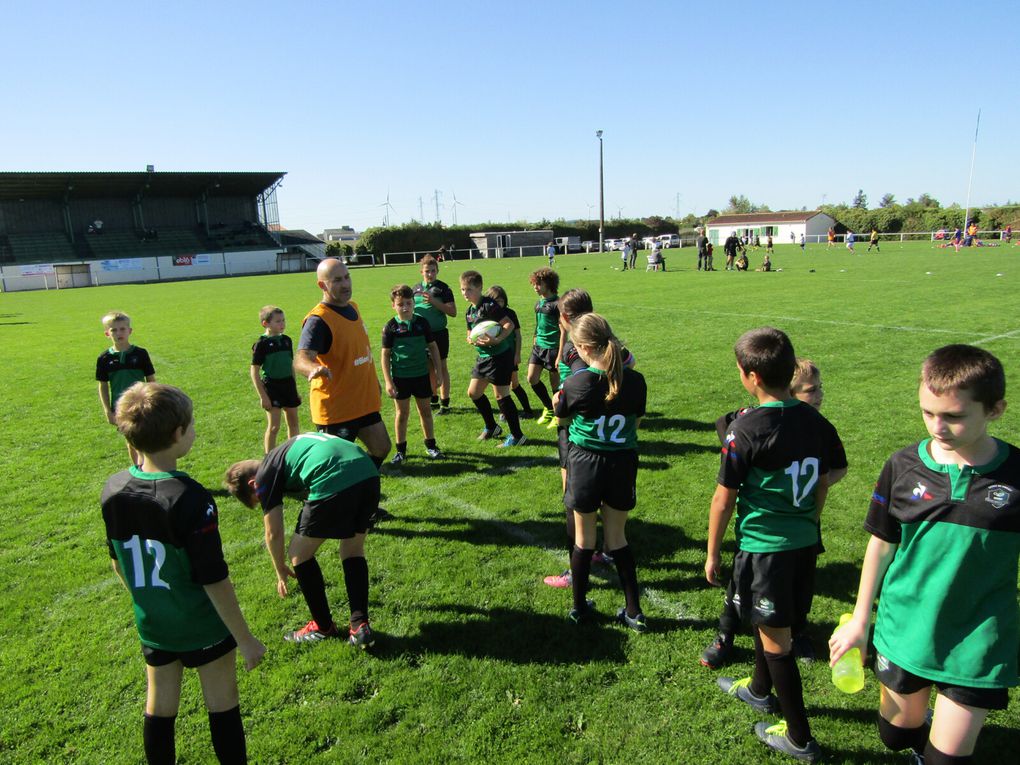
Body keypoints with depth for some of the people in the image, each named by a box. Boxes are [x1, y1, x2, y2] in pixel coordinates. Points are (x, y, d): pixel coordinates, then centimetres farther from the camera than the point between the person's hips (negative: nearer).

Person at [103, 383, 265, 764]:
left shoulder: (113, 490, -9)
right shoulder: (191, 500, -29)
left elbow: (117, 562, 5)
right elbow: (213, 580, -24)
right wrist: (245, 639, -12)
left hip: (151, 626, 6)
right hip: (203, 628, -5)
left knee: (158, 710, 21)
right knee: (222, 708, 13)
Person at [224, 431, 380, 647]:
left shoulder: (265, 475, 14)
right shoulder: (284, 453, 35)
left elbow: (273, 533, 16)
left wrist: (281, 570, 33)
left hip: (333, 482, -8)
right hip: (369, 474, 8)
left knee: (299, 555, 16)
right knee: (353, 550, 26)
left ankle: (323, 626, 29)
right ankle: (360, 627, 22)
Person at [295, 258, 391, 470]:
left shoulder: (352, 307, 7)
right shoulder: (318, 320, -21)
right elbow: (300, 359, -36)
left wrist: (374, 381, 27)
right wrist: (314, 368, -58)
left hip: (363, 402, 9)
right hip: (335, 410, -8)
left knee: (381, 448, 16)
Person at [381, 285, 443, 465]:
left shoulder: (422, 323, -2)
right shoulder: (391, 327, -7)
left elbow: (433, 347, 7)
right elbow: (385, 354, -5)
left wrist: (438, 370, 4)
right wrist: (388, 381, -9)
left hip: (421, 374, 2)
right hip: (400, 377, -2)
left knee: (425, 410, 11)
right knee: (401, 413, 7)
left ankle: (431, 445, 24)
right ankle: (401, 450, 18)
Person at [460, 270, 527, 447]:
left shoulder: (489, 305, -17)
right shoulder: (469, 311, 10)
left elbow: (509, 324, -22)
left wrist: (496, 340, -35)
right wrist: (471, 339, -6)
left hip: (500, 355, -9)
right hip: (483, 356, 9)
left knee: (501, 395, -4)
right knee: (473, 392, 13)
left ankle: (517, 436, 10)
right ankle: (491, 427, 31)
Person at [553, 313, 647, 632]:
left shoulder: (575, 383, -18)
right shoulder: (635, 381, -10)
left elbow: (560, 412, 1)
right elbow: (637, 420, 5)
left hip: (584, 463, -2)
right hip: (623, 464, 3)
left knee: (584, 537, 14)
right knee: (617, 537, 18)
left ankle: (580, 608, 29)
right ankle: (634, 612, 23)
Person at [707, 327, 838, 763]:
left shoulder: (746, 429, -21)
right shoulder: (815, 421, -2)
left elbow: (724, 499, -15)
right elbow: (823, 484, 10)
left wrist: (712, 554, -3)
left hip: (764, 547, -7)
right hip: (805, 543, 7)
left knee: (775, 638, 9)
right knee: (767, 621, 27)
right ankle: (760, 690, 49)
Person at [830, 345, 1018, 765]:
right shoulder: (904, 466, -9)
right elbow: (881, 543, 1)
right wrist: (860, 619, 6)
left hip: (977, 646, -2)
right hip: (903, 632, 2)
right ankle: (924, 730, 50)